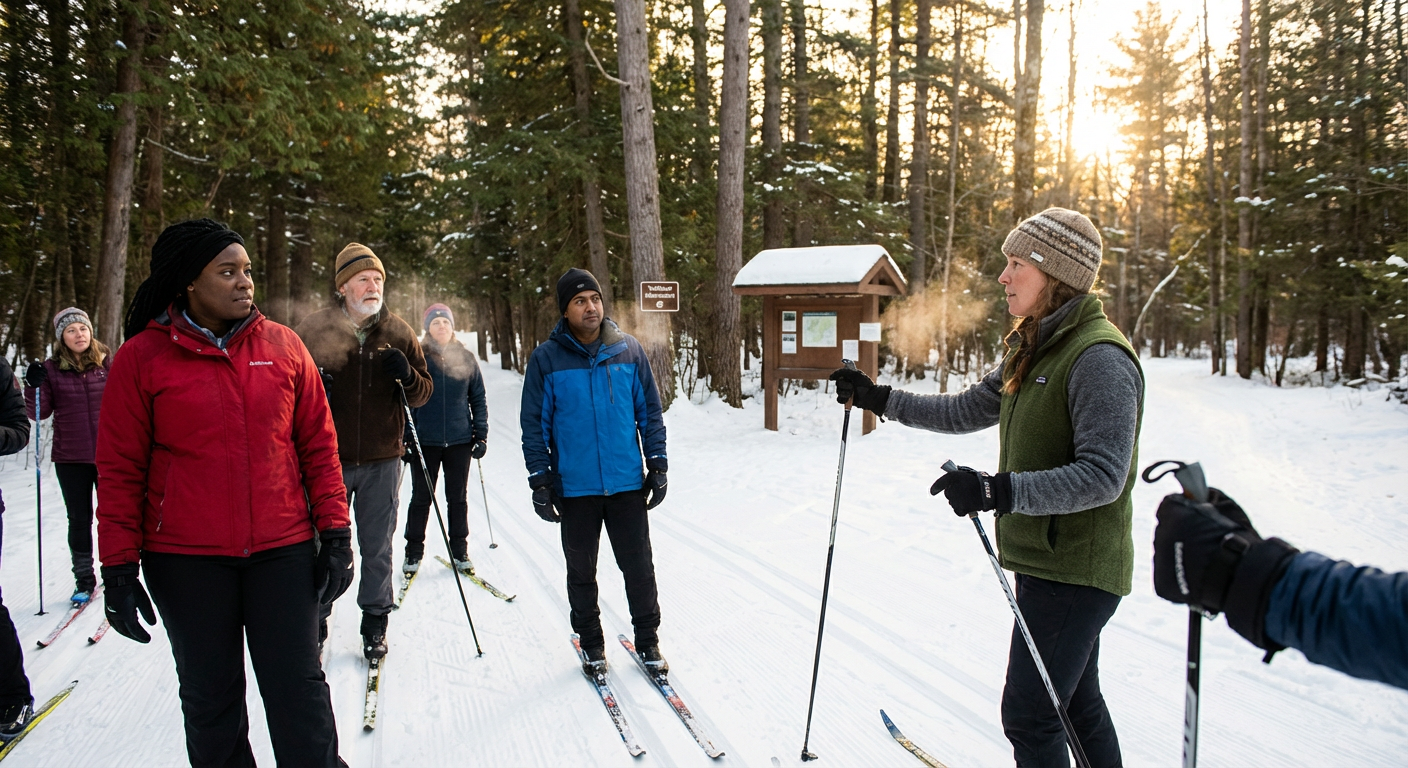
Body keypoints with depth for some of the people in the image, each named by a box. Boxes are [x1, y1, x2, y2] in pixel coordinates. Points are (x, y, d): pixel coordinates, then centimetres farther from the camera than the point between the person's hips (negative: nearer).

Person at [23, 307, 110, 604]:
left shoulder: (107, 362, 0)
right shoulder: (52, 368, -1)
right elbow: (40, 412, -1)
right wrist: (33, 387, -16)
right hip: (70, 459, 0)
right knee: (79, 520, 8)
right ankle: (84, 581, 18)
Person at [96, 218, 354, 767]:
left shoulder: (283, 346, 2)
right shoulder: (142, 357, -2)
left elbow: (319, 446, 5)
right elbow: (120, 471, 1)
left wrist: (335, 533, 1)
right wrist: (119, 567, -1)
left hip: (283, 550, 1)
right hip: (186, 560, 0)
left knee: (298, 687, 4)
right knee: (210, 697, 12)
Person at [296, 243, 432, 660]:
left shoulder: (398, 332, 3)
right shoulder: (314, 328, -2)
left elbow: (423, 393, 8)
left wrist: (408, 377, -14)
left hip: (382, 461, 1)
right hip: (328, 458, -1)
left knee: (377, 548, 10)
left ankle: (375, 621, 26)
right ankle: (315, 621, 27)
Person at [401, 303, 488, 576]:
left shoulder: (466, 359, 3)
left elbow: (478, 399, 8)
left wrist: (481, 435, 2)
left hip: (459, 441, 1)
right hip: (425, 441, -1)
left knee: (458, 499, 10)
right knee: (421, 498, 9)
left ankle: (459, 551, 22)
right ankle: (413, 552, 22)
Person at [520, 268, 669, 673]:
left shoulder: (628, 350, 2)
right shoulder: (546, 358, -3)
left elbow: (650, 411, 8)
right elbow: (534, 424, 1)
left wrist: (658, 465, 3)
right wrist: (540, 481, -3)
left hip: (627, 483, 1)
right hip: (574, 487, -1)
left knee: (638, 566, 6)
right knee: (581, 570, 11)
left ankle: (648, 639, 23)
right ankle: (591, 643, 29)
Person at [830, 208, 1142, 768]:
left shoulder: (1099, 359, -19)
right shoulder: (1033, 350, 11)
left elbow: (1103, 476, -26)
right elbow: (966, 411, 17)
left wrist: (1000, 491, -35)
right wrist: (880, 399, 11)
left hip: (1075, 568, -9)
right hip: (1044, 558, 9)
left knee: (1028, 713, -3)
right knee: (1075, 703, 20)